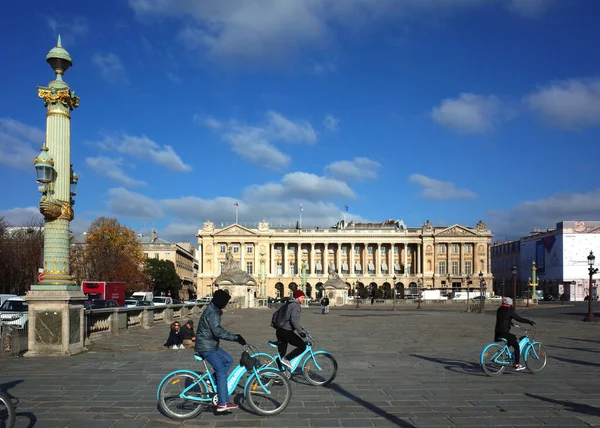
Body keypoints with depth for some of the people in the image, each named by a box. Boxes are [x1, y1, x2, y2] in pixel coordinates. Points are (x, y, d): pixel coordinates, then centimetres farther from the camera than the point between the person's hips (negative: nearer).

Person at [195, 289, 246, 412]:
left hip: (211, 345, 10)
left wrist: (234, 336, 13)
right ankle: (222, 404, -7)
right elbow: (218, 332, -31)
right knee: (221, 372, -9)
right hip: (206, 347, -10)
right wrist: (235, 338, -30)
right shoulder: (212, 313, -21)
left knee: (228, 360, 13)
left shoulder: (214, 310, 12)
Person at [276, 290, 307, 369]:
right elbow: (294, 319, -24)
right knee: (302, 346, -4)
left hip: (279, 331, 10)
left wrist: (300, 327, 37)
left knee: (281, 353, 14)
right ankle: (286, 359, -7)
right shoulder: (296, 305, -9)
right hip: (286, 332, -10)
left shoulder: (289, 304, 21)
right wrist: (300, 331, -24)